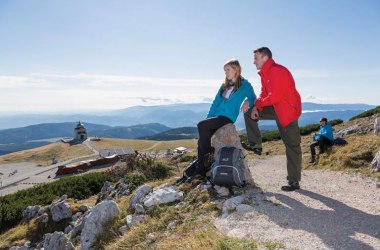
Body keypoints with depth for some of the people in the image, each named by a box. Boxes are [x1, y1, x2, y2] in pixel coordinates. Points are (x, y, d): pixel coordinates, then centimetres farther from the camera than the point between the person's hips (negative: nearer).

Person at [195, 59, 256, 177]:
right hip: (216, 116, 6)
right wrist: (208, 118, 9)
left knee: (201, 125, -27)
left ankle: (208, 154, -12)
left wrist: (248, 102, -21)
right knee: (201, 141, -6)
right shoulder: (225, 85, 20)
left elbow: (253, 99, 3)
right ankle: (200, 172, 2)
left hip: (228, 117, -6)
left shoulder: (245, 85, 2)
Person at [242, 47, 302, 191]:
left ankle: (294, 182, 5)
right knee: (249, 114, 5)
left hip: (288, 110, -9)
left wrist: (256, 103, -13)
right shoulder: (265, 74, 10)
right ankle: (255, 144, 8)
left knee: (292, 146, -3)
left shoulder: (278, 71, -21)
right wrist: (256, 107, -7)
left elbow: (274, 97, -27)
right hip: (276, 109, 9)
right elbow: (264, 94, 11)